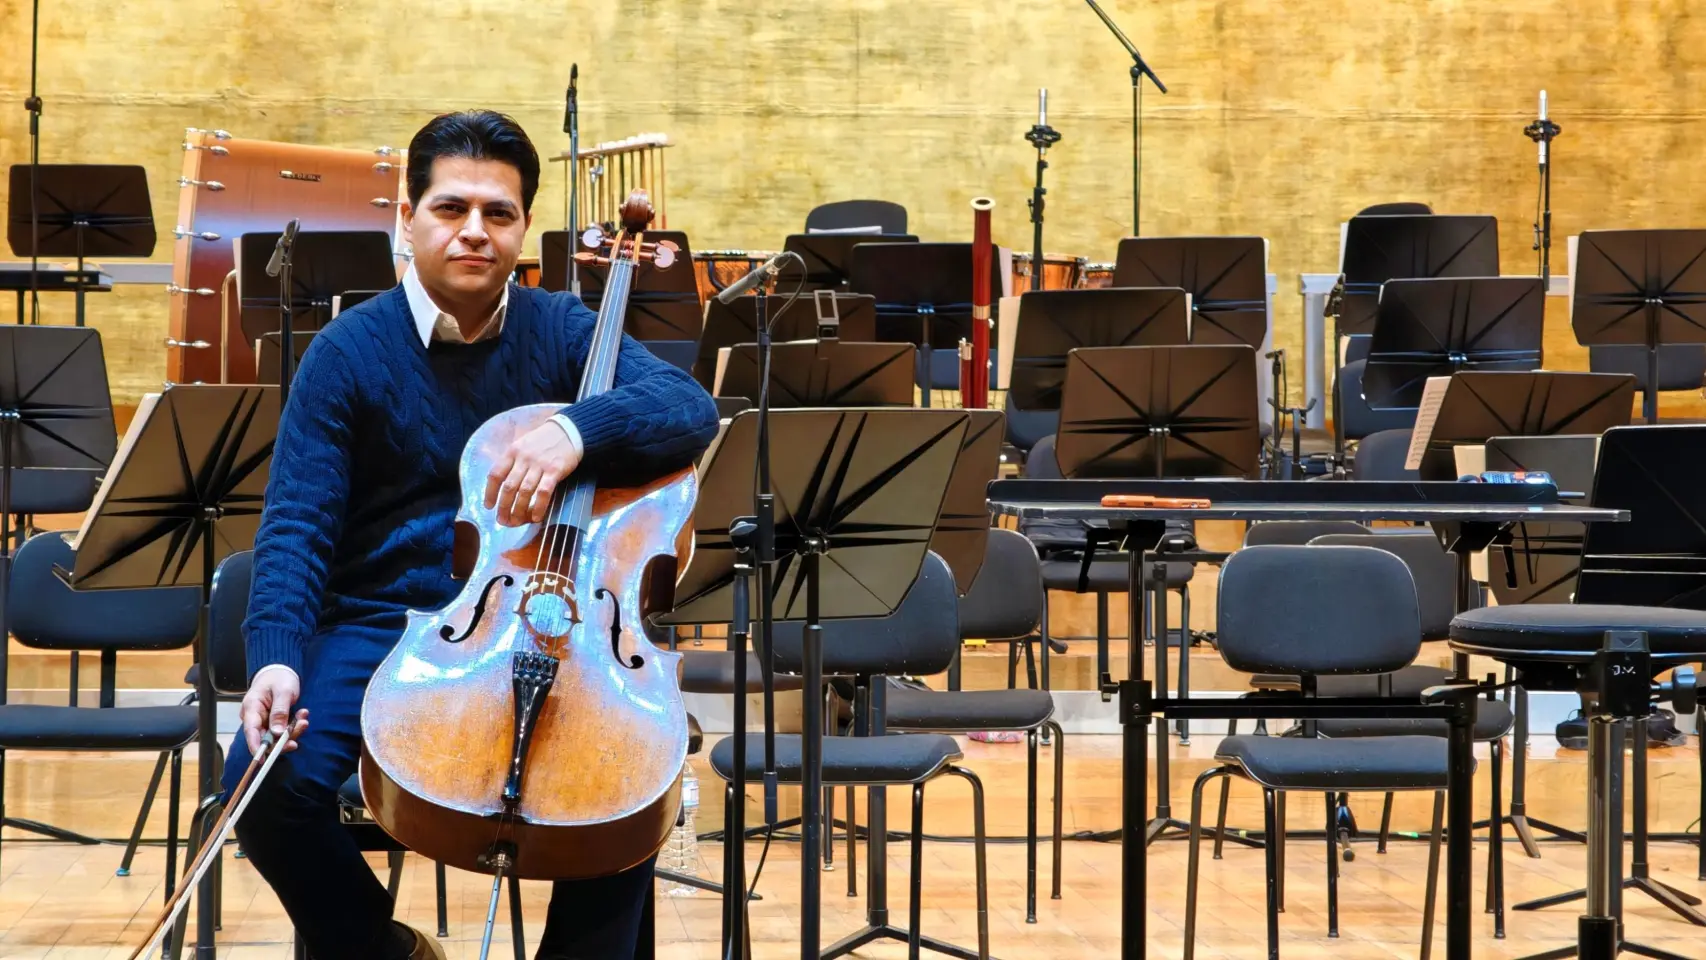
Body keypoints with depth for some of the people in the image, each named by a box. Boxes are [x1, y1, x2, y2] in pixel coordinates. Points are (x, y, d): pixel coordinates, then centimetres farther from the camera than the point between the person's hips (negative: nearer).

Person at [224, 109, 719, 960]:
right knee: (266, 784, -26)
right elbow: (297, 525, -9)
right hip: (379, 626, -1)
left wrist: (579, 427, -32)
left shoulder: (562, 332, 4)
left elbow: (692, 410, -11)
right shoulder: (348, 352, -1)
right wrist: (276, 656, -27)